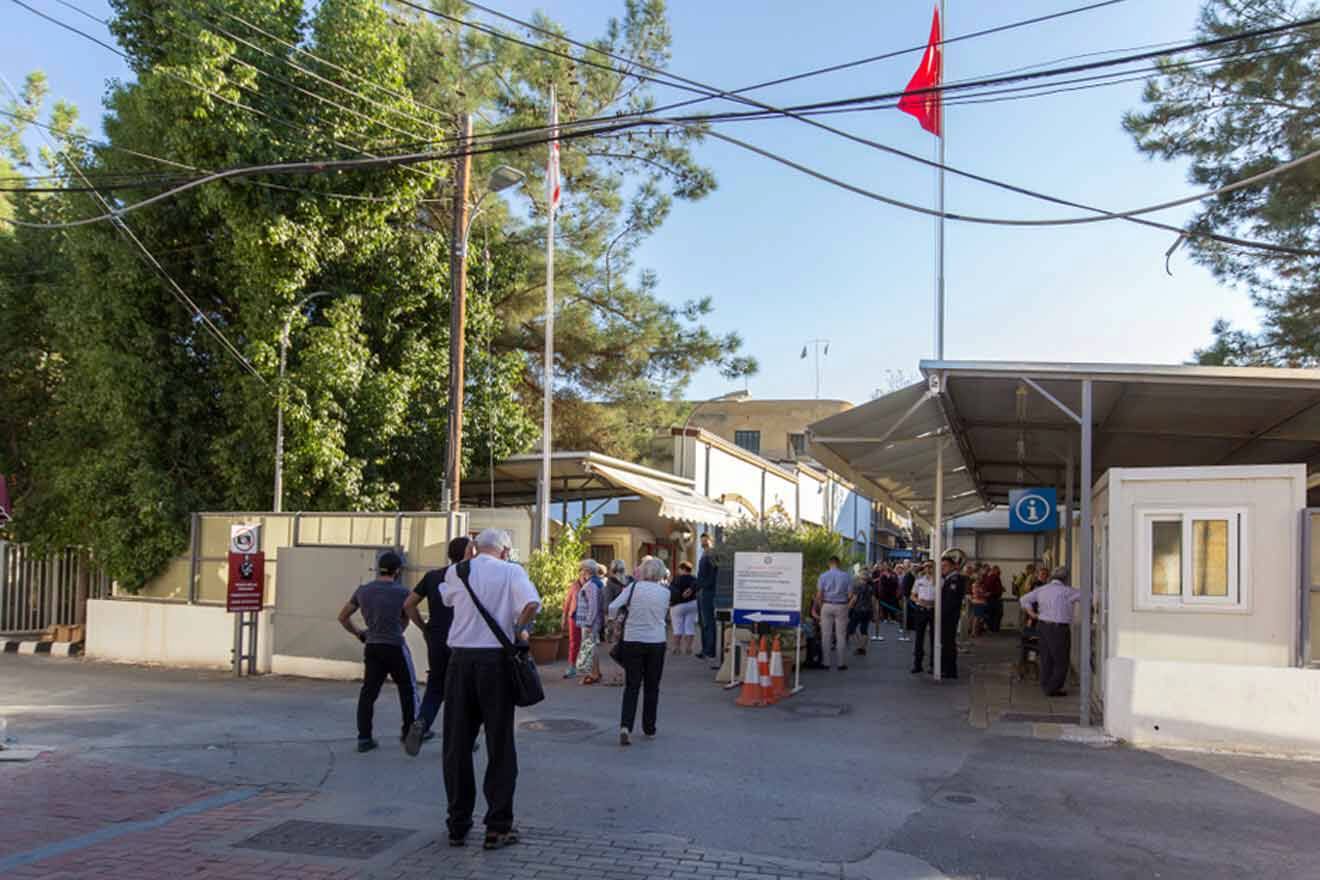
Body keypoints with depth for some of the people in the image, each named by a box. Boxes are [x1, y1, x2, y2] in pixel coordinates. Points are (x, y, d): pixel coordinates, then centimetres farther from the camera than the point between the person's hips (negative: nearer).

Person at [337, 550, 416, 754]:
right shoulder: (402, 592, -7)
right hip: (395, 647, -4)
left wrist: (358, 633, 23)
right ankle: (409, 731, 19)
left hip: (371, 647, 4)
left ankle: (364, 738, 6)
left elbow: (343, 617, 12)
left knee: (368, 692, 7)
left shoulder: (362, 590, 4)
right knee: (408, 689, 11)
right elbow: (405, 621, 6)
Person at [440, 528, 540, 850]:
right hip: (495, 659, -2)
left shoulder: (456, 572, 8)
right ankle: (498, 828, 10)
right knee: (500, 746, 6)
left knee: (457, 745, 11)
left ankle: (458, 826, 18)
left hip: (461, 659, 3)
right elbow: (532, 603, -18)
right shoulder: (511, 571, 0)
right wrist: (520, 629, -1)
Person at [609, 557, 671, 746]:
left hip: (632, 640, -1)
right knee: (652, 686, 14)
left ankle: (625, 726, -11)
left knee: (631, 686, 5)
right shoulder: (665, 592, -2)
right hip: (656, 642, 1)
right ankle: (649, 728, 22)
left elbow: (613, 606, -12)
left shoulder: (634, 587, -6)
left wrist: (613, 619, 8)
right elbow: (663, 614, 9)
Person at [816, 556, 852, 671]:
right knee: (841, 635, 5)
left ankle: (825, 662, 8)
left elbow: (819, 593, -4)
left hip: (827, 605, 1)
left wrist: (821, 606, 8)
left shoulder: (823, 576, -2)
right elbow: (850, 593, -5)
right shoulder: (846, 576, -3)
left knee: (826, 635, 7)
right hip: (841, 606, -1)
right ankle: (841, 663, 6)